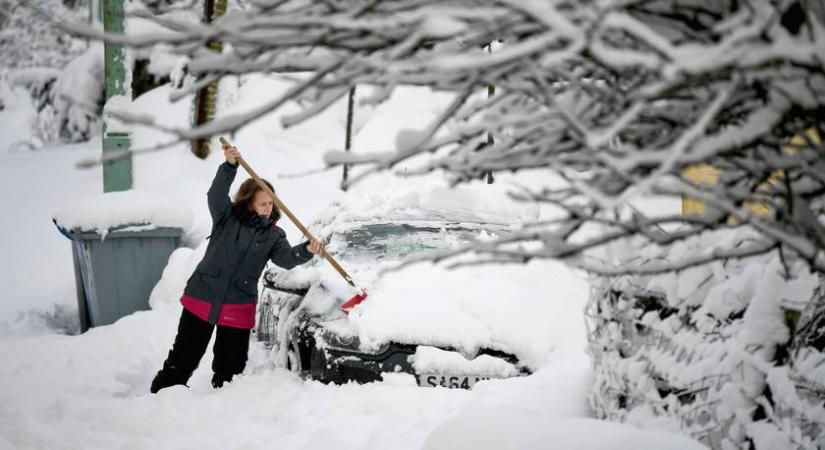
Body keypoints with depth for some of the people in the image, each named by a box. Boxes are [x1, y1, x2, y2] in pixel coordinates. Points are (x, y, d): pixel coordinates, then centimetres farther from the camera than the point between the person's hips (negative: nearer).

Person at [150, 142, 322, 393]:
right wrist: (230, 166, -34)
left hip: (238, 309, 1)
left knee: (231, 366, 7)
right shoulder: (227, 217, 1)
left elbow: (287, 258, -12)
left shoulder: (273, 235, 4)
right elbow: (216, 195, -18)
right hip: (201, 299, -1)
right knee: (183, 357, 4)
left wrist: (306, 251, -34)